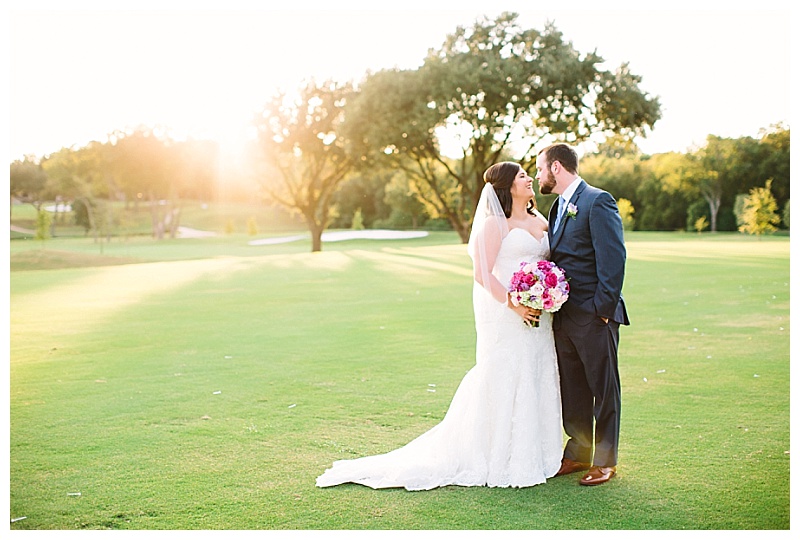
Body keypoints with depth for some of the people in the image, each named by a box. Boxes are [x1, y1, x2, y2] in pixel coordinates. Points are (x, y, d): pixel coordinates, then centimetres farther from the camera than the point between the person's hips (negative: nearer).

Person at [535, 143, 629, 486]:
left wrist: (603, 307, -18)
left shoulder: (597, 201, -11)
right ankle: (577, 454, 26)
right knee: (571, 390, 14)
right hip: (563, 316, 8)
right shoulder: (558, 207, 17)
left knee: (603, 390, 4)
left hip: (594, 316, -8)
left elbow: (613, 258, -16)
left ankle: (605, 461, 14)